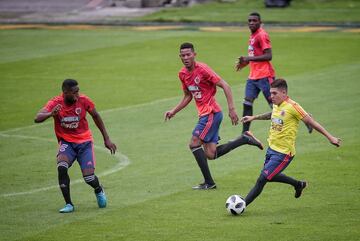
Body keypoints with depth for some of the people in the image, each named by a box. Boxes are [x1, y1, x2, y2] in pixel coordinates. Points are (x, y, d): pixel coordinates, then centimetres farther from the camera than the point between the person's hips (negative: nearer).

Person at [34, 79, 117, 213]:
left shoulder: (83, 100, -11)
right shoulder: (55, 103, -15)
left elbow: (96, 117, 6)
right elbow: (37, 118, -27)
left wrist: (106, 139, 9)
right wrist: (51, 114, -48)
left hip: (84, 141, 0)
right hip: (66, 142, 0)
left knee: (89, 177, -13)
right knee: (62, 167, -30)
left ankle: (99, 190, 26)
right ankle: (68, 204, -16)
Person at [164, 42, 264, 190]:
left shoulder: (202, 69, -15)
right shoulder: (182, 74, 10)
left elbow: (225, 86, -15)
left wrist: (231, 109, -20)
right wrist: (173, 111, 14)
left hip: (211, 113, -8)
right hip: (204, 114, 8)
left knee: (194, 144, -12)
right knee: (211, 154, 3)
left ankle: (209, 182, -4)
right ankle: (245, 139, 16)